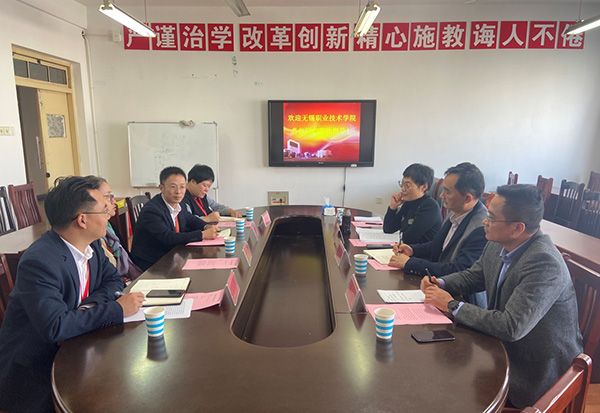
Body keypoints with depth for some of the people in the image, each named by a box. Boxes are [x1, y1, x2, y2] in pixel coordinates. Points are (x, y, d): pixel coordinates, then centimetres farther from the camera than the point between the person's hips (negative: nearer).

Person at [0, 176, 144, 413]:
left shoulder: (91, 243, -5)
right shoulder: (38, 262, -27)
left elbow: (112, 279, 6)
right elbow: (55, 326, -33)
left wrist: (91, 306, -14)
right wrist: (117, 309, -25)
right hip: (33, 366, -6)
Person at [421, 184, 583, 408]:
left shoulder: (544, 263, -29)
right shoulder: (498, 245, -6)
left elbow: (511, 328, -33)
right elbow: (473, 275, 12)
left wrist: (452, 305, -24)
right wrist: (441, 283, -8)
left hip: (538, 370, -6)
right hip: (505, 348, 7)